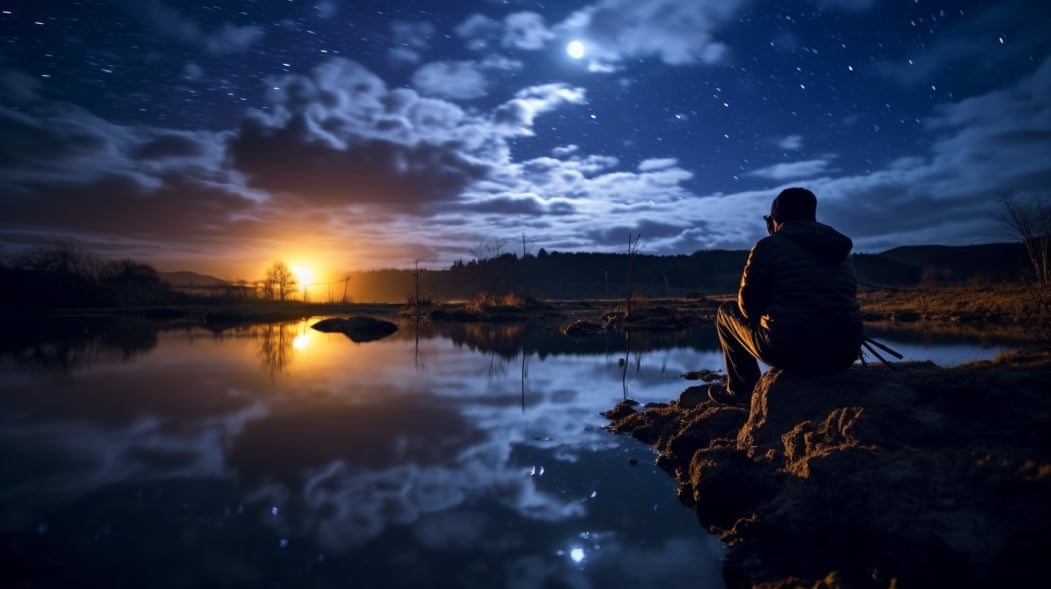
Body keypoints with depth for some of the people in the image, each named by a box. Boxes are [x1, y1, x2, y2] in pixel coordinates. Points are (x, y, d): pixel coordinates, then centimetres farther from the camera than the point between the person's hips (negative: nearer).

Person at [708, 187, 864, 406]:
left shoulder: (768, 246, -2)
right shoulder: (842, 253, 16)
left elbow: (748, 305, -1)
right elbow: (837, 306, 21)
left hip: (788, 351, -6)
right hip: (843, 355, 6)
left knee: (727, 311, 19)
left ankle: (742, 391, 22)